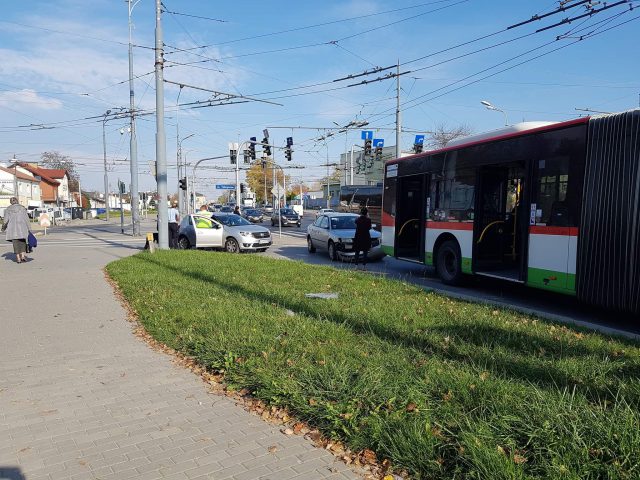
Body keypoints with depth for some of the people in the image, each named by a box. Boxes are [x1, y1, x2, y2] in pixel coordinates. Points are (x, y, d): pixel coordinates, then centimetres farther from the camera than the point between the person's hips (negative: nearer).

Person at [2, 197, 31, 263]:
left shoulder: (8, 209, 5)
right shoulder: (22, 208, 5)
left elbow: (6, 220, 0)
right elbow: (26, 219, 0)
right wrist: (28, 228, 4)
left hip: (12, 228, 0)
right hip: (22, 227, 0)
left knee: (15, 243, 3)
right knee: (22, 242, 12)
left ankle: (18, 258, 0)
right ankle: (23, 255, -3)